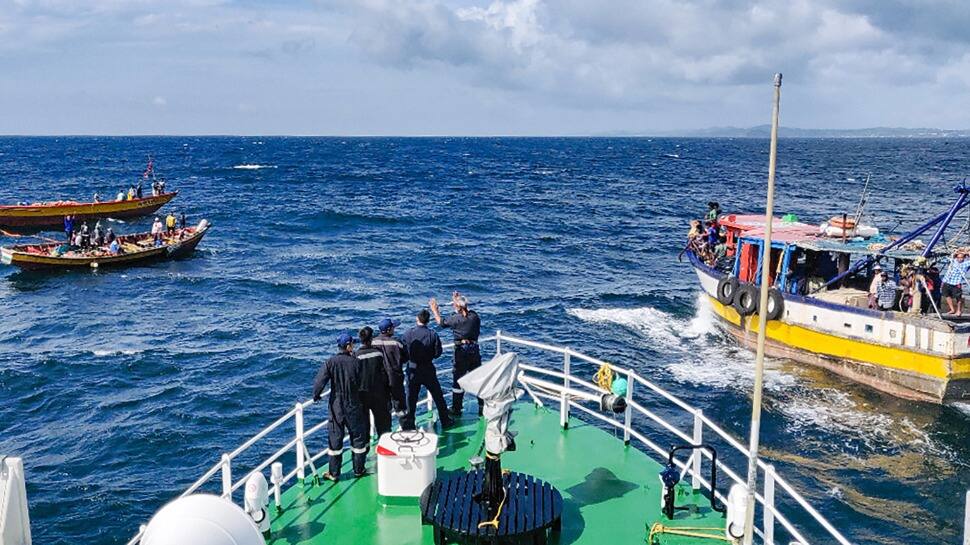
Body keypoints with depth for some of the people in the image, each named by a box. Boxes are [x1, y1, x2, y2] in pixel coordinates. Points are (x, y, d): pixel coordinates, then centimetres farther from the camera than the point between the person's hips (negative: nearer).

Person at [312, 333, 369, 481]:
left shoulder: (331, 362, -10)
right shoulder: (355, 362, -12)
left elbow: (319, 380, -15)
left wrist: (316, 395, 2)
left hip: (336, 407, 1)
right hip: (353, 407, -1)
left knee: (335, 438, 9)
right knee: (358, 437, 14)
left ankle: (334, 473, 13)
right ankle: (358, 470, 21)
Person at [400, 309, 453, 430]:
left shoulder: (408, 333, -10)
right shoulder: (432, 335, -11)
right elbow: (438, 353, -6)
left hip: (413, 370, 0)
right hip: (428, 370, 0)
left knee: (411, 398, 9)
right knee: (438, 396, 13)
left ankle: (408, 423, 12)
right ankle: (445, 421, 21)